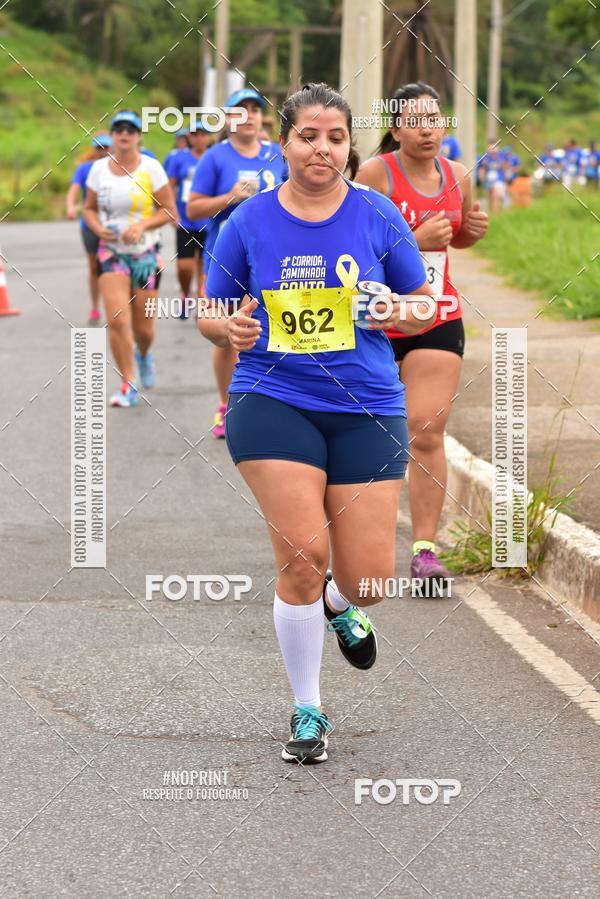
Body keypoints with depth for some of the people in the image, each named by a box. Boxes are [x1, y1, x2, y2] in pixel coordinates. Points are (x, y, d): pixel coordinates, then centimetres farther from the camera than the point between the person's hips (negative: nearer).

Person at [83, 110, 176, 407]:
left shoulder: (151, 168, -5)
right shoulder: (99, 169, 2)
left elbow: (169, 211, -3)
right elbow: (89, 208, 11)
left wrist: (142, 225, -19)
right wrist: (98, 227, -10)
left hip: (145, 254, -1)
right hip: (111, 252, 1)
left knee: (143, 328, 4)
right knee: (117, 320, -16)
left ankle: (143, 355, 42)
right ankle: (128, 385, -4)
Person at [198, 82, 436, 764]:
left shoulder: (377, 216, 2)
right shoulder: (249, 221, 1)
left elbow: (422, 302, 11)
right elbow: (210, 312, 10)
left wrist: (401, 313, -12)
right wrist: (231, 328, -13)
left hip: (366, 407, 1)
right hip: (273, 402, -1)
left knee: (370, 576, -3)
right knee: (303, 553, -14)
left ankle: (338, 603, 39)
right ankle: (307, 713, 6)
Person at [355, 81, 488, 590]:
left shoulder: (458, 177, 3)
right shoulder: (377, 173, -12)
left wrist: (473, 231, 1)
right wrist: (415, 241, -26)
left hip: (437, 320, 2)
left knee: (427, 435, -7)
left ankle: (425, 548, -4)